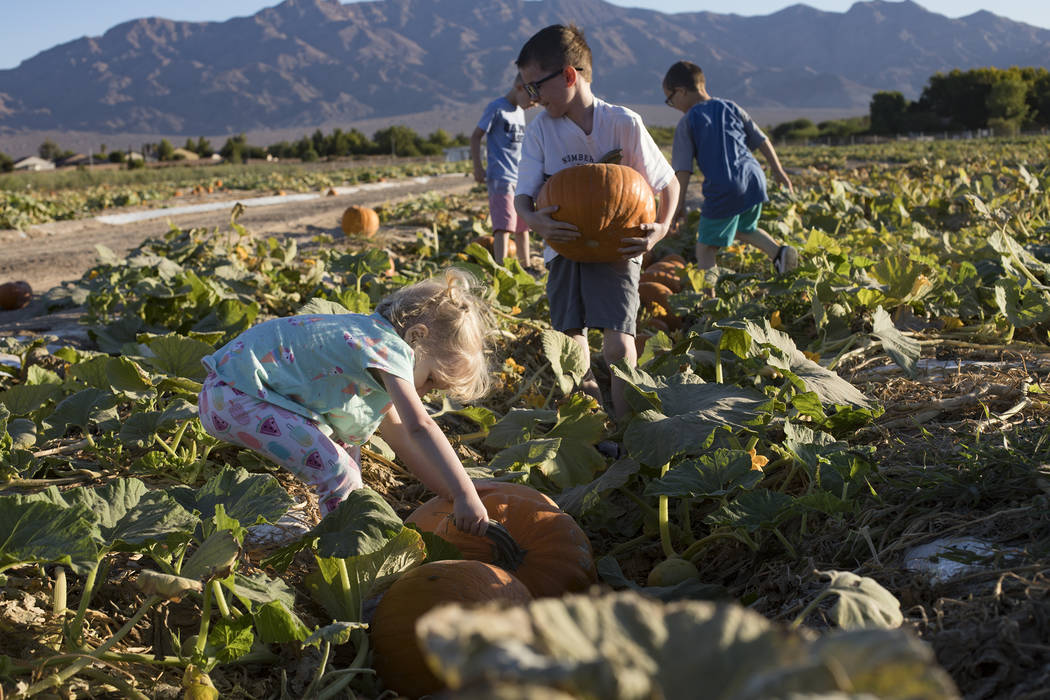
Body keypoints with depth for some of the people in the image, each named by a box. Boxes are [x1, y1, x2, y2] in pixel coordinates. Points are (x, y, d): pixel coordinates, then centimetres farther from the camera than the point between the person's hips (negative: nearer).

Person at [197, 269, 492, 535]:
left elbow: (402, 439, 17)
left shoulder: (377, 339, 14)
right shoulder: (389, 349, -17)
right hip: (231, 398, -11)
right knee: (338, 473, -16)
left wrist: (451, 494, 12)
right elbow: (419, 427, -28)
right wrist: (465, 494, -28)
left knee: (345, 438, 20)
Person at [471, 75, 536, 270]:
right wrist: (478, 168, -13)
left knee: (522, 226, 14)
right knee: (504, 225, -18)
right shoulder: (496, 108, -8)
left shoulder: (520, 111, 16)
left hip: (521, 178, 8)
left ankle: (526, 266, 26)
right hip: (501, 178, -8)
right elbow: (475, 137, -6)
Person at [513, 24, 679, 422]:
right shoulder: (540, 130, -3)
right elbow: (523, 197, -5)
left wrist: (661, 228, -17)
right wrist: (535, 221, -29)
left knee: (618, 344, -16)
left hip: (616, 249, -3)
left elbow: (667, 183, 1)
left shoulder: (623, 124, -9)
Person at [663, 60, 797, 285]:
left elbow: (683, 170, -7)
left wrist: (678, 205, -3)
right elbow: (762, 141, 16)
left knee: (705, 248, 3)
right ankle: (779, 251, 10)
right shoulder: (730, 108, 13)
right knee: (744, 229, 32)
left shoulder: (687, 123, -2)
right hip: (754, 180, 6)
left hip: (724, 190, -6)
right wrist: (779, 171, 25)